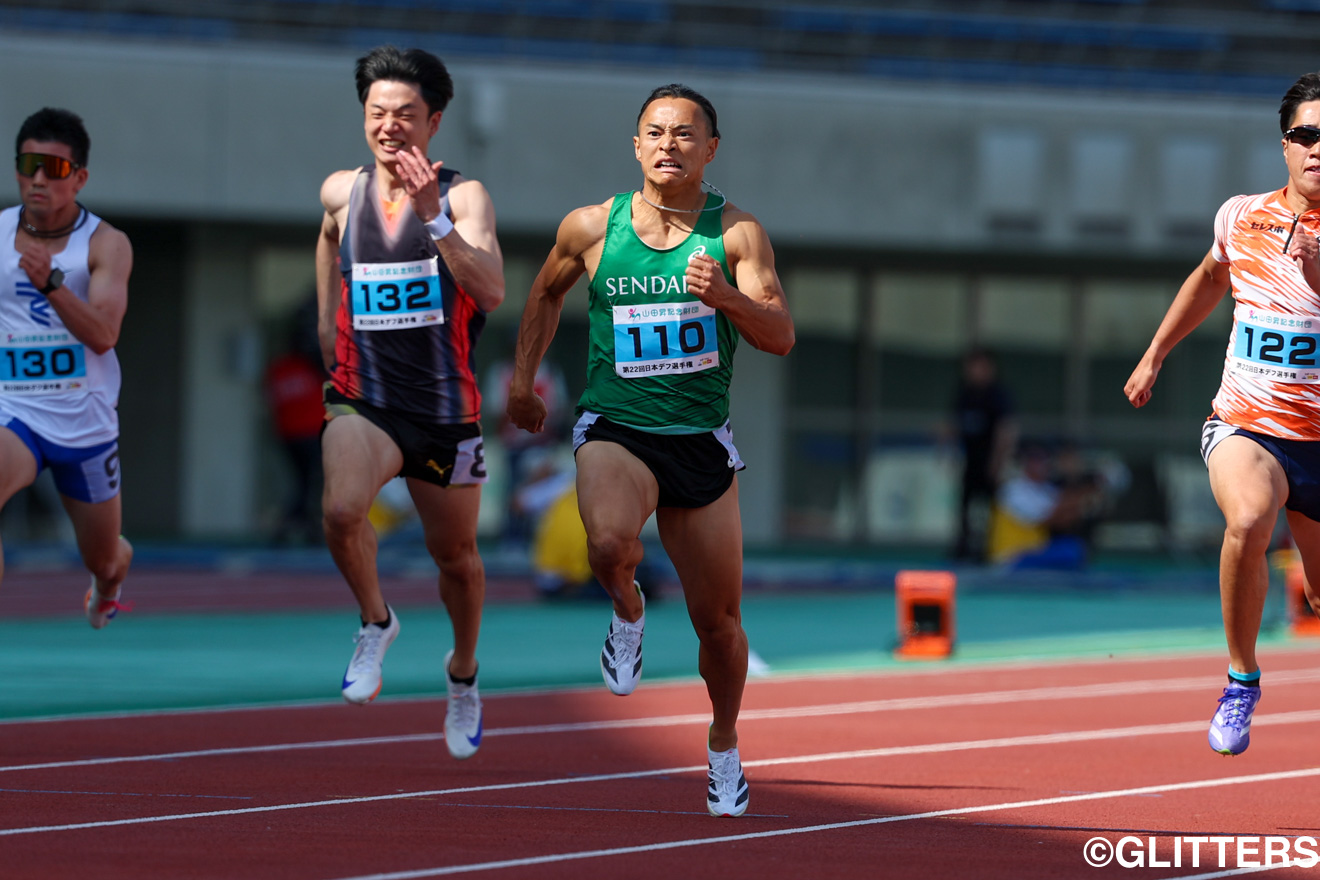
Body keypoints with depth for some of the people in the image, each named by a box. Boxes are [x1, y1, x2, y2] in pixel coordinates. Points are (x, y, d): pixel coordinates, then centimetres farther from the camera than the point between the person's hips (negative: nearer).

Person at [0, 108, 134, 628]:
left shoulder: (106, 244, -9)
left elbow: (103, 334, -22)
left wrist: (51, 283, -35)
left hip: (85, 423, 0)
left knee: (103, 559, 17)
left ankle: (112, 576, 56)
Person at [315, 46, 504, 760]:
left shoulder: (463, 197, -9)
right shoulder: (341, 193, 1)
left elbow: (490, 292, -25)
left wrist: (434, 217, -34)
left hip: (446, 406, -1)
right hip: (363, 399, 1)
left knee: (455, 554, 14)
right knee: (341, 509, -29)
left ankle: (463, 673, 43)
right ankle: (375, 624, -1)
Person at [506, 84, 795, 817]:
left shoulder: (736, 233, -4)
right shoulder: (591, 228, -1)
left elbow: (781, 337, -13)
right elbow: (546, 293, 20)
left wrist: (727, 297, -30)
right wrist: (522, 377, 17)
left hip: (701, 440, 1)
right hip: (615, 428, -1)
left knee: (718, 619, 8)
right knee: (610, 544, -34)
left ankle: (724, 743, 34)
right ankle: (628, 612, 1)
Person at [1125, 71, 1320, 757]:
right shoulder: (1241, 217, 2)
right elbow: (1210, 277, 25)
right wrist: (1155, 353, 29)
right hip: (1244, 425, 0)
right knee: (1248, 519, -33)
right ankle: (1242, 677, -16)